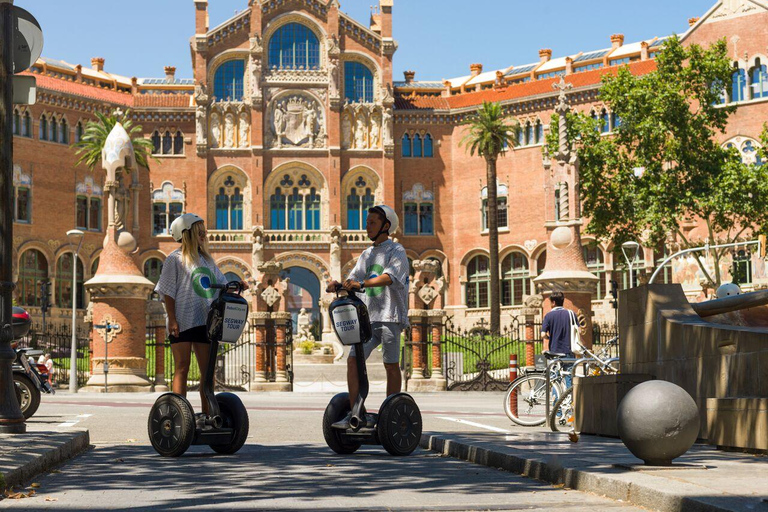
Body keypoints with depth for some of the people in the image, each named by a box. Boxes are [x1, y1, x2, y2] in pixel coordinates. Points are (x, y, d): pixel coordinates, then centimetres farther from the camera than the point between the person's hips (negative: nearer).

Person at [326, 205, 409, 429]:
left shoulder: (396, 251, -2)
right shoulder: (367, 254, 20)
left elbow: (388, 277, -20)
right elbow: (353, 280, 13)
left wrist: (362, 284, -33)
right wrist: (337, 285, -9)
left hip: (389, 314, -6)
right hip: (367, 315, 6)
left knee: (391, 365, -1)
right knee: (353, 360, -5)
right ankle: (354, 414, -3)